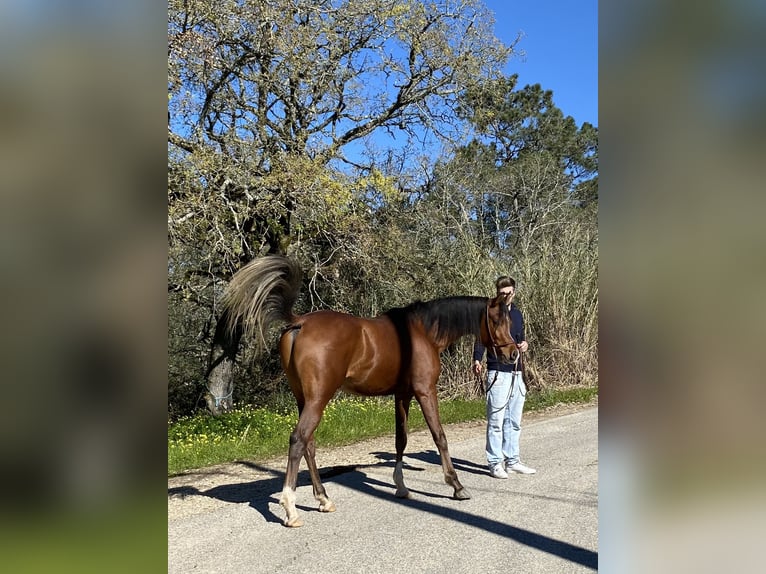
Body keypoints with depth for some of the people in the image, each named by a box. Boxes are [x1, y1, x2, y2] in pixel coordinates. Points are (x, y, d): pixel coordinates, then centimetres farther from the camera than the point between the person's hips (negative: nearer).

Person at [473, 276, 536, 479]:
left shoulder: (517, 314, 14)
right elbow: (480, 339, -12)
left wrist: (524, 344, 1)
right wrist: (477, 360, -29)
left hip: (516, 373, 7)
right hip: (498, 373, -7)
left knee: (514, 421, 14)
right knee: (496, 421, -3)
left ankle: (512, 460, 25)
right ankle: (495, 463, 6)